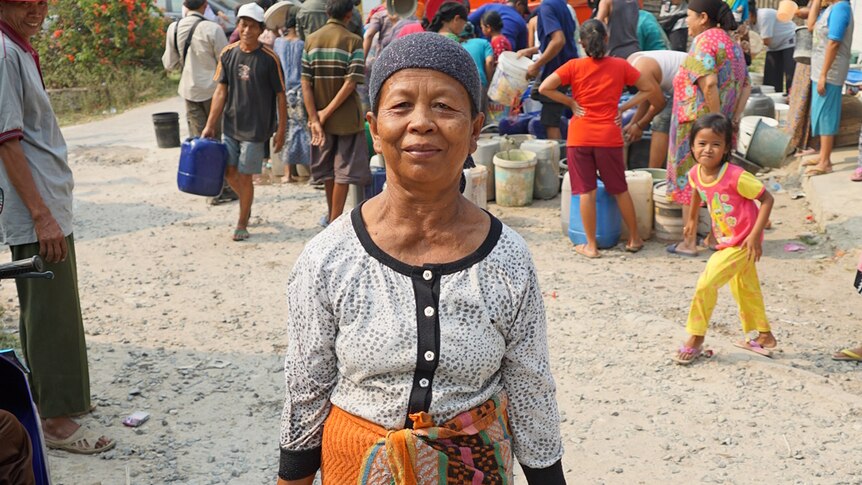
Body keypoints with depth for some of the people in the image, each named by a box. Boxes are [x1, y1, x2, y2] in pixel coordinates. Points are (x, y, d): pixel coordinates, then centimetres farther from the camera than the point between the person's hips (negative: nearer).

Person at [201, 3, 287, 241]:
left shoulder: (269, 59, -11)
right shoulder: (228, 54, 1)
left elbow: (280, 96, -6)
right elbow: (221, 91, 3)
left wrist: (281, 130, -6)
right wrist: (210, 125, 0)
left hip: (255, 129, -4)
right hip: (231, 125, 4)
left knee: (245, 176, 0)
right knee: (229, 171, 9)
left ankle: (242, 224, 18)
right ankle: (247, 202, 39)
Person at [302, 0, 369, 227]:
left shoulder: (311, 39, 0)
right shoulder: (353, 41, -11)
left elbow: (306, 83, -7)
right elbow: (351, 83, -19)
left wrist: (315, 118, -9)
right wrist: (327, 113, -14)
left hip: (320, 117, 4)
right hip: (346, 117, -4)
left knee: (327, 168, 19)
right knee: (344, 170, 5)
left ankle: (331, 216, 34)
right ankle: (335, 222, 8)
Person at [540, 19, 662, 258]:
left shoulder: (574, 66, -3)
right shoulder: (620, 66, 0)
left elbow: (544, 88, -10)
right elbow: (652, 90, 1)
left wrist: (571, 102, -2)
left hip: (579, 137, -1)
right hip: (609, 137, 1)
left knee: (587, 192, 4)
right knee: (620, 190, 14)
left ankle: (591, 246, 8)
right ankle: (634, 239, 24)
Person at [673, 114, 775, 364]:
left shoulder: (735, 177, -27)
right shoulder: (695, 174, -7)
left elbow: (767, 199, -21)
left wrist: (755, 235, -24)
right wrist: (692, 217, 28)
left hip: (742, 244, -8)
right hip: (726, 242, 8)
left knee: (706, 284, -11)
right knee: (745, 289, 21)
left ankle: (695, 339, 5)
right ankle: (764, 336, 40)